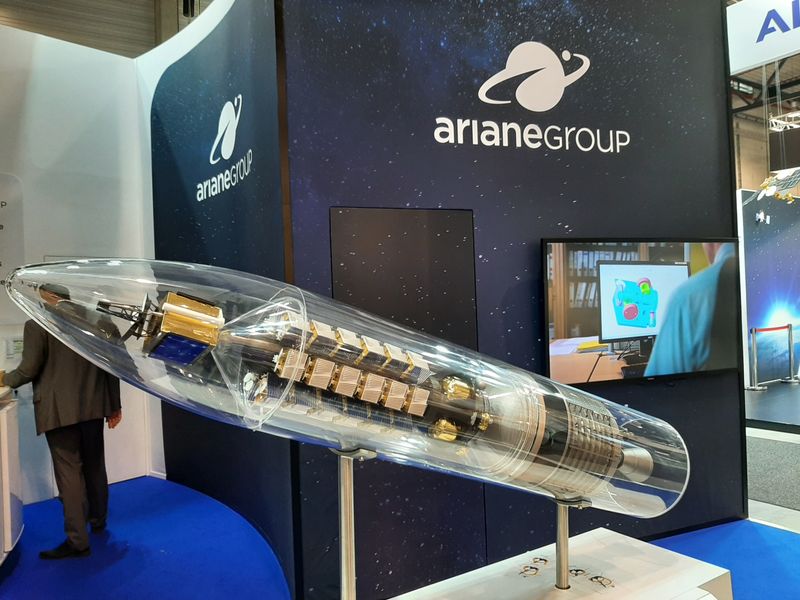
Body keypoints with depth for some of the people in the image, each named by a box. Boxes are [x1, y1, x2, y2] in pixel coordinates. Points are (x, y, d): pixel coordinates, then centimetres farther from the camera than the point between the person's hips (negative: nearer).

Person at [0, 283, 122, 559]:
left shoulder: (37, 324, -8)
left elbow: (28, 370, -9)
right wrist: (114, 405, 15)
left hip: (60, 410, -5)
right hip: (93, 406, 5)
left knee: (68, 472, -1)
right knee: (94, 465, 19)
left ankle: (77, 540, 2)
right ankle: (98, 519, 35)